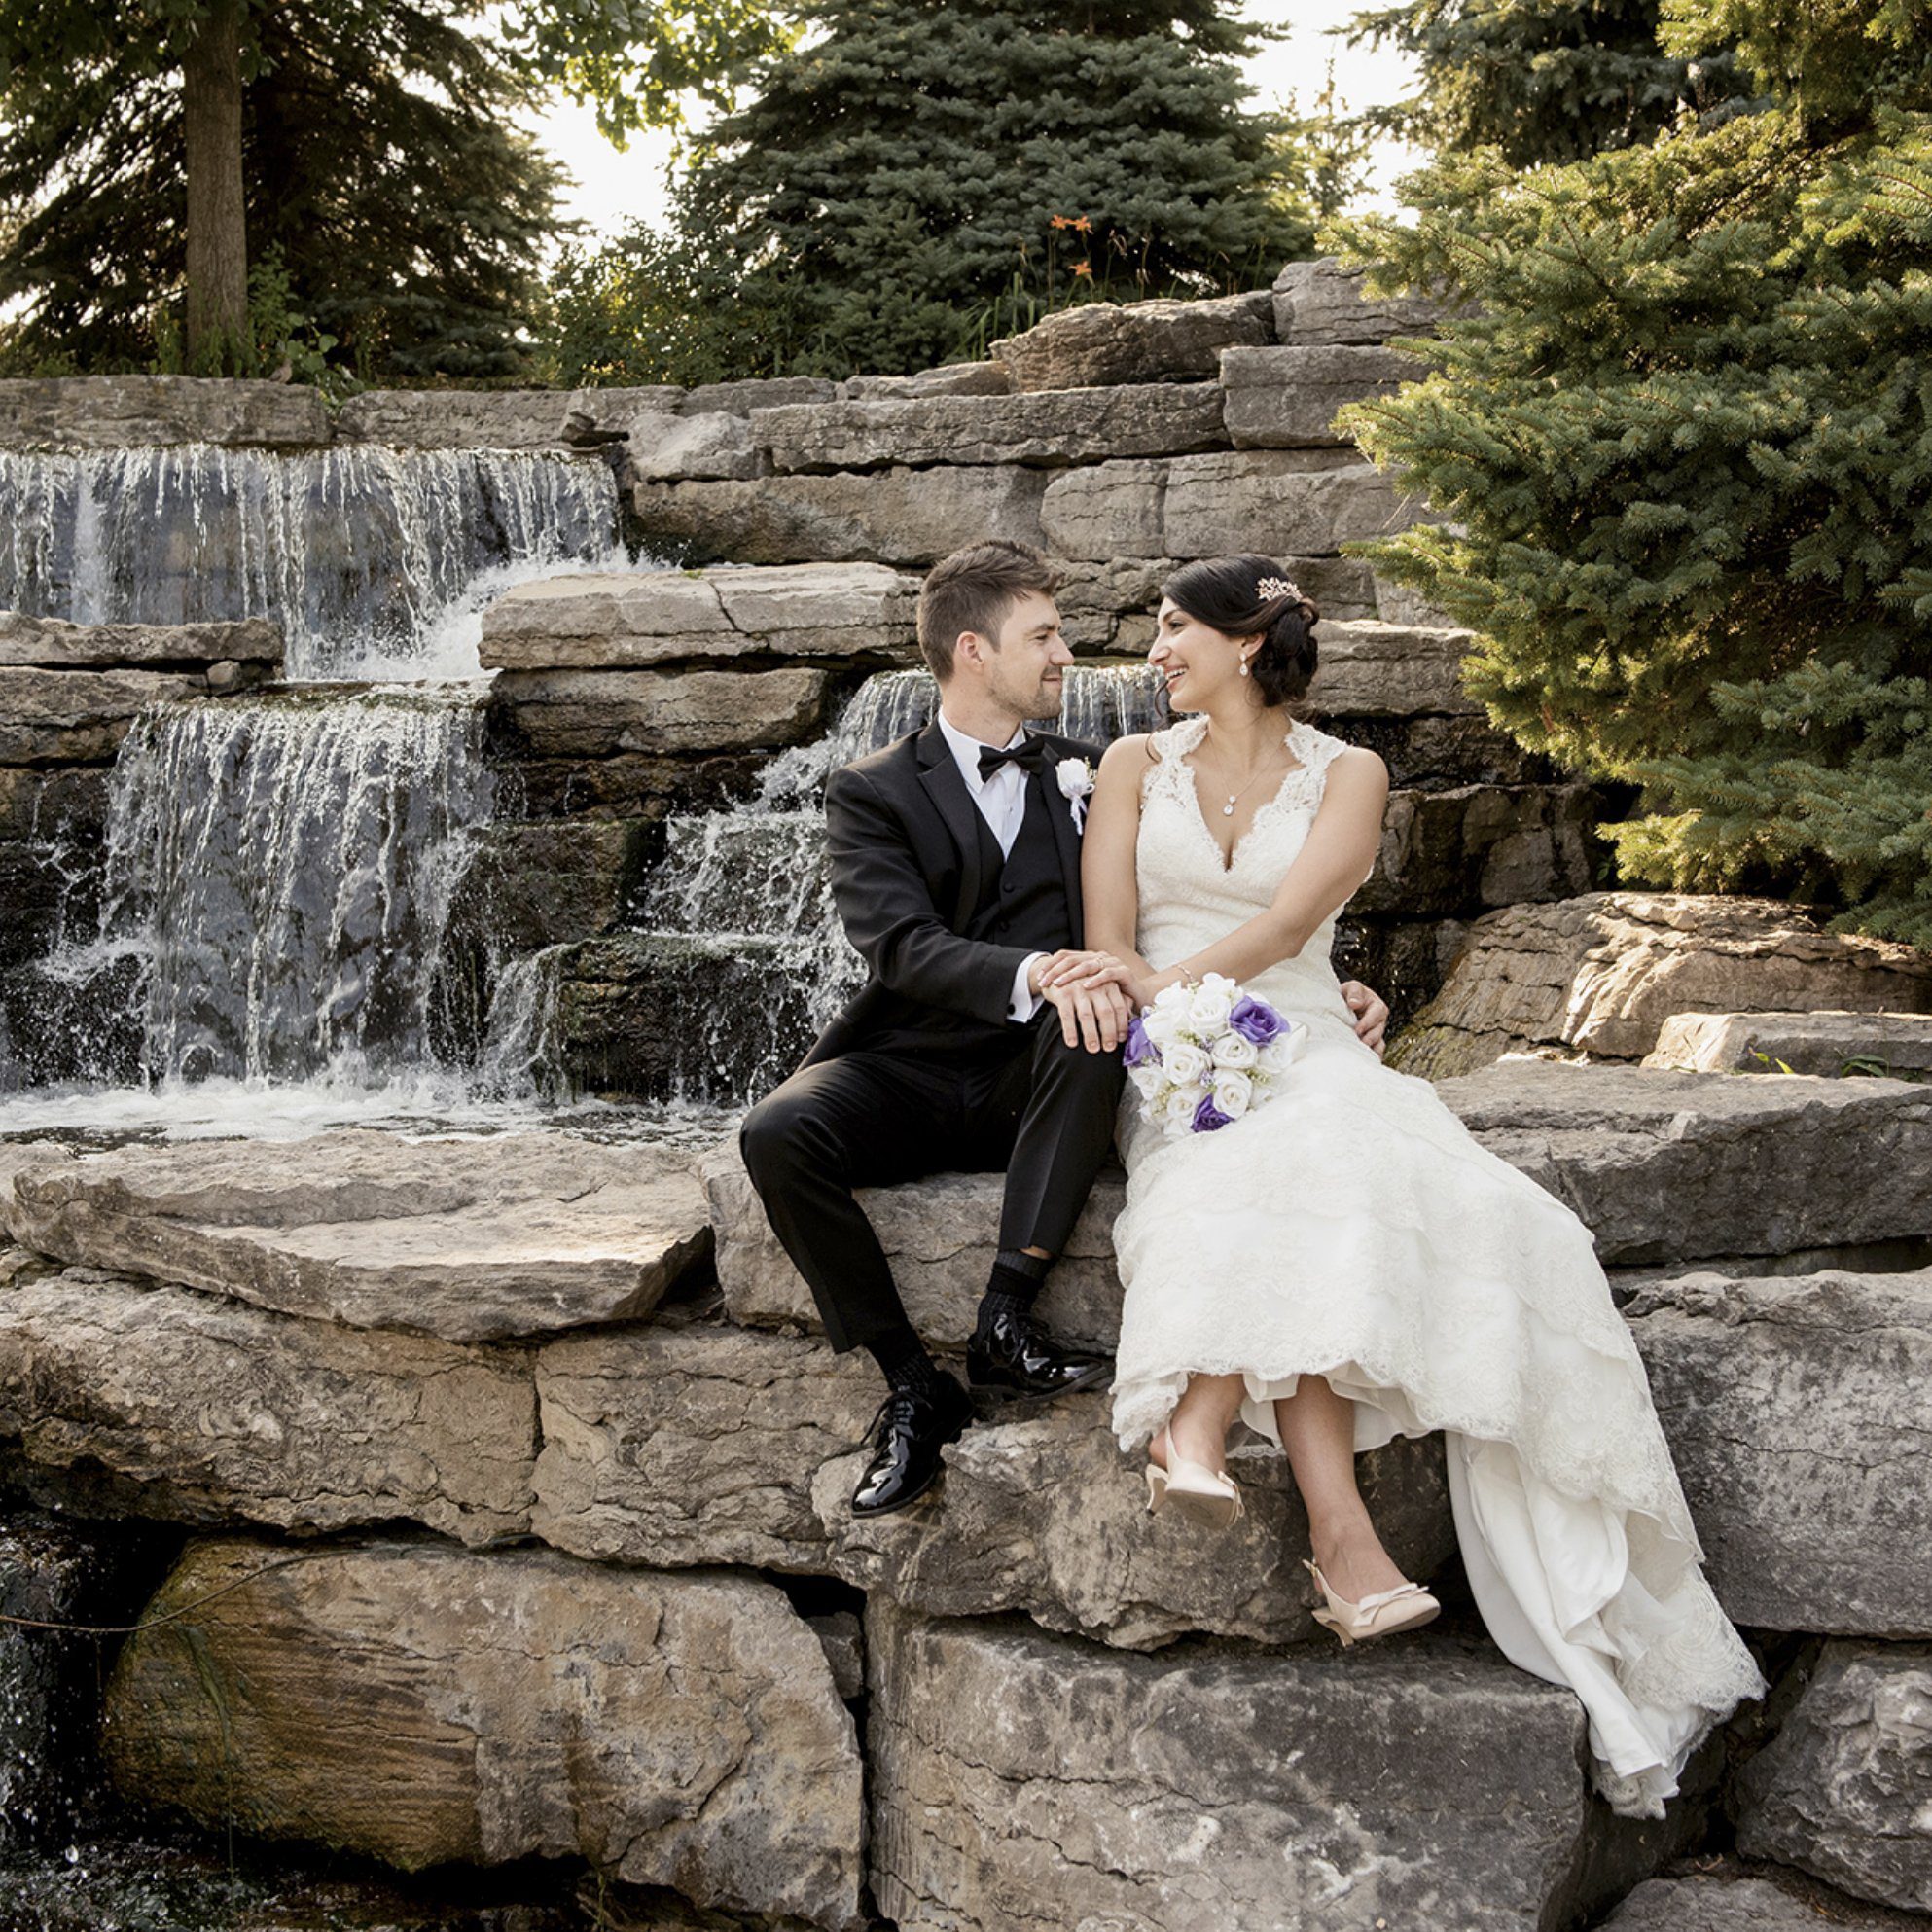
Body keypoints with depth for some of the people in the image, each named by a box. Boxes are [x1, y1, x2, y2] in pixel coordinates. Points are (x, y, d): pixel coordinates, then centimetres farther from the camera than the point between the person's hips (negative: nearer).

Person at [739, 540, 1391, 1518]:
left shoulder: (1086, 779, 15)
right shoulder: (874, 791, 3)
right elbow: (903, 943, -15)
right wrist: (1034, 973, -35)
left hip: (1032, 1081, 2)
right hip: (906, 1071, -1)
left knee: (1090, 1024, -33)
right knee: (777, 1134, -31)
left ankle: (1006, 1322, -34)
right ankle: (912, 1384, -21)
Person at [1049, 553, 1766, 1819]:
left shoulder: (1347, 774, 9)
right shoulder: (1138, 766, 15)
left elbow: (1286, 923, -6)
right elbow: (1107, 941, 6)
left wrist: (1164, 983, -20)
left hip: (1303, 1043, 1)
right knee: (1295, 1186, -33)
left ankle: (1198, 1428, -46)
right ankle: (1342, 1536, -48)